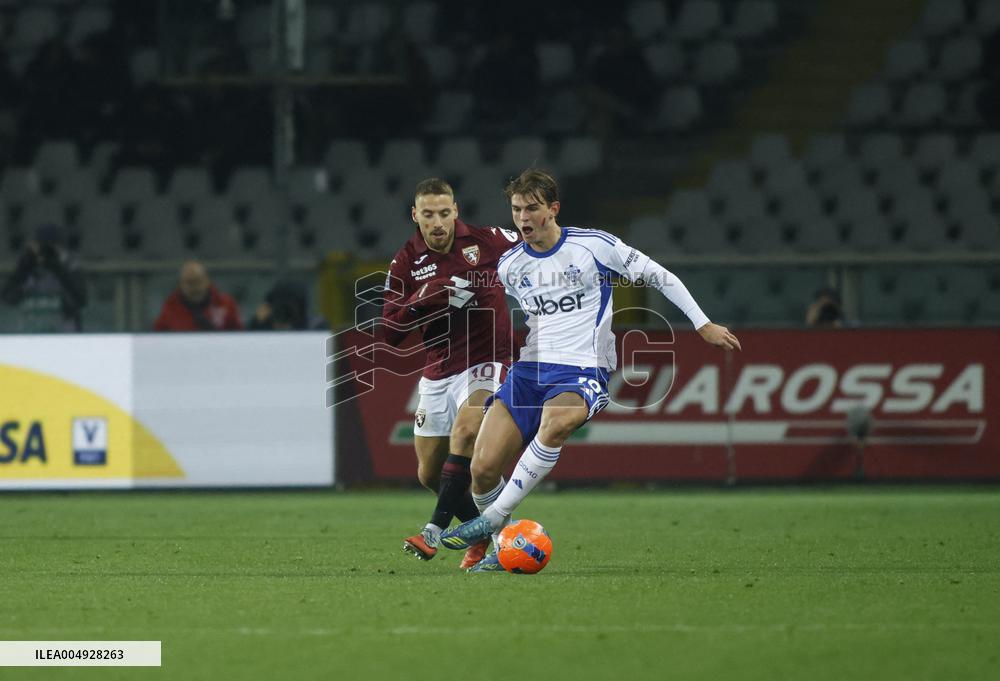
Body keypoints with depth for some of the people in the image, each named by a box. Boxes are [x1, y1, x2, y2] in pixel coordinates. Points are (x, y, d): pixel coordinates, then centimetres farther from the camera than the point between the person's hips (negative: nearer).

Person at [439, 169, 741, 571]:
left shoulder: (594, 246, -3)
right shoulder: (509, 266, 9)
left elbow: (658, 277, 5)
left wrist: (703, 325, 3)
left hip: (582, 371, -4)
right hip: (528, 368, 4)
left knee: (556, 423, -39)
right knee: (483, 469, -12)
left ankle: (493, 519, -30)